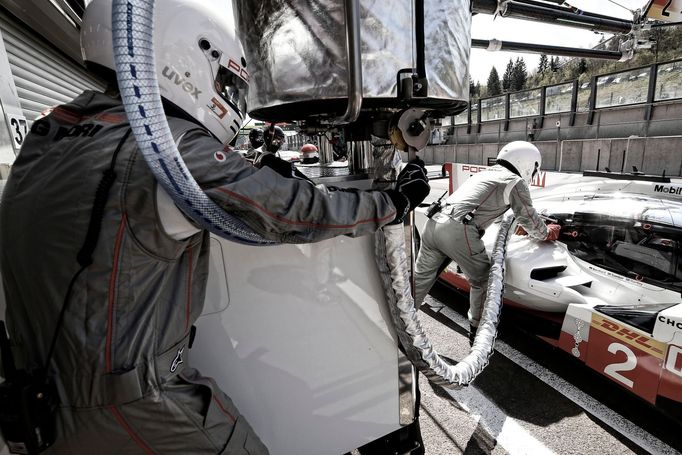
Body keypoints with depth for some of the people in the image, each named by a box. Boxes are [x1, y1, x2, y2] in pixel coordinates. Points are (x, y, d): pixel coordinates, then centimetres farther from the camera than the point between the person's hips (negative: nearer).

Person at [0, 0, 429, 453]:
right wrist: (395, 202, -4)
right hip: (130, 411, -7)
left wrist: (259, 178, -1)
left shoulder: (51, 134, 1)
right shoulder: (172, 151, -24)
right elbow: (300, 211, -20)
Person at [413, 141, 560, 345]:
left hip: (434, 221, 7)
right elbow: (529, 219, 18)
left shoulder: (484, 174, 30)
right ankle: (477, 332, 27)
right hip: (458, 230, -7)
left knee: (421, 277, 16)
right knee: (483, 280, 14)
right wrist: (547, 233, 39)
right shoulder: (515, 182, 9)